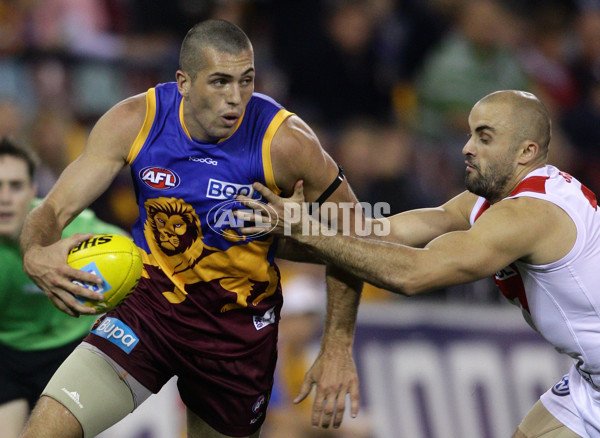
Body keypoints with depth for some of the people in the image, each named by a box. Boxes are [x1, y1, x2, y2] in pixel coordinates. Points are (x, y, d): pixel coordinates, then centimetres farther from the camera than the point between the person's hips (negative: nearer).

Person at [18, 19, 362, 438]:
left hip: (240, 322, 0)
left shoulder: (284, 142, -20)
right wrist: (36, 255, -37)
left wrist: (338, 349, -10)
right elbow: (53, 210, -12)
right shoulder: (134, 123, -14)